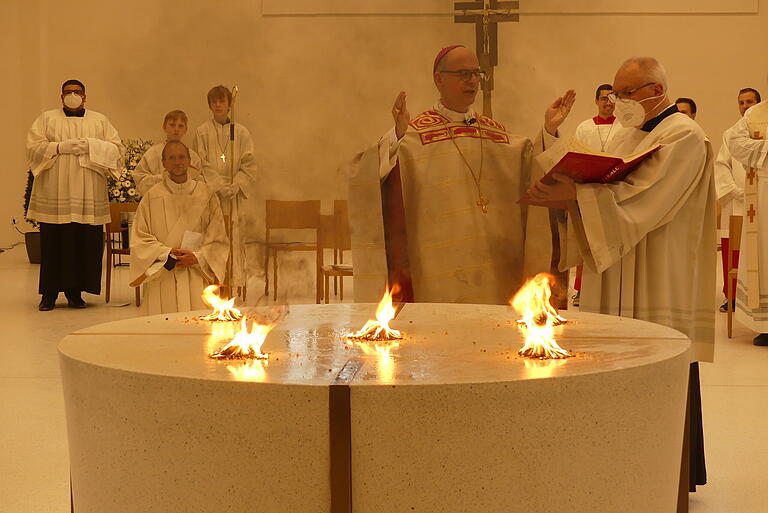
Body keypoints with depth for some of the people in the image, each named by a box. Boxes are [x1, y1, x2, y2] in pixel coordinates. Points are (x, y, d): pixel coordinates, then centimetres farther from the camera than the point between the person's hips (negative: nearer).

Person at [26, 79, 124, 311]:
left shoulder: (100, 120, 14)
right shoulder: (47, 119, 11)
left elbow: (117, 149, 6)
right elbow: (33, 147, 1)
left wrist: (91, 146, -9)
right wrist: (61, 147, -12)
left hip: (88, 195, 1)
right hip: (54, 194, -1)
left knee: (85, 243, -2)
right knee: (54, 242, -3)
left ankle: (75, 291, 7)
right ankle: (50, 292, 4)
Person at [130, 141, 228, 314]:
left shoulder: (206, 194, 7)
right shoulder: (152, 197, 4)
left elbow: (219, 239, 7)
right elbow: (139, 239, 3)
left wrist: (197, 257, -9)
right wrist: (167, 254, -10)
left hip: (198, 277, 1)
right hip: (162, 277, 0)